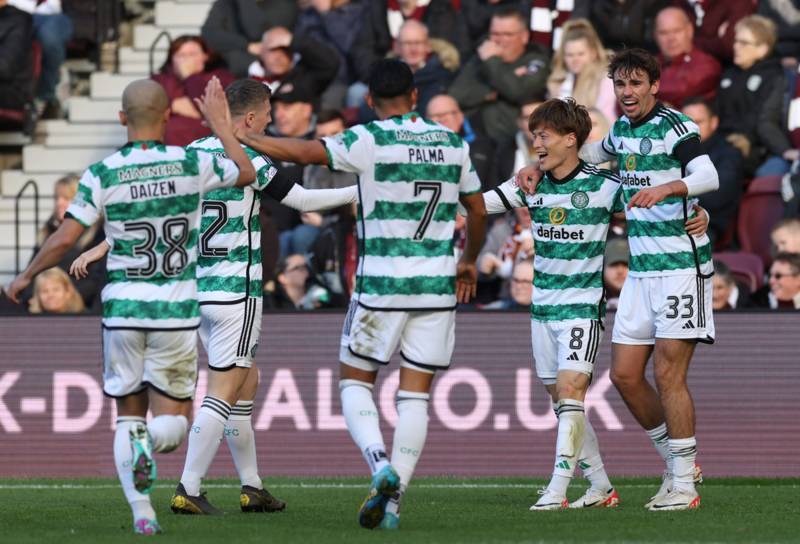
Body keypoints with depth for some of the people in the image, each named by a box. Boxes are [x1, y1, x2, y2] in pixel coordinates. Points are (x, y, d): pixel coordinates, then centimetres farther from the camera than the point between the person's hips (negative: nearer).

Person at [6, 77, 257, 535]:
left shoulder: (104, 174, -7)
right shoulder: (192, 165, -5)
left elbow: (64, 240, -8)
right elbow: (246, 173, 14)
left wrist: (26, 276, 9)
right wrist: (221, 123, 27)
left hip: (123, 309, 0)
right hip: (176, 310, 0)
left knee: (129, 416, 13)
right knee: (174, 421, 9)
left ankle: (142, 513, -4)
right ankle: (150, 441, -27)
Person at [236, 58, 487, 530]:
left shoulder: (371, 141, -9)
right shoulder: (453, 144, 7)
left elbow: (304, 152, -14)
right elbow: (478, 210, 16)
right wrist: (469, 261, 34)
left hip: (381, 283, -4)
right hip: (438, 287, 4)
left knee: (355, 382, 10)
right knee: (416, 394, 6)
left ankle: (381, 464, -15)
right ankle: (394, 498, 0)